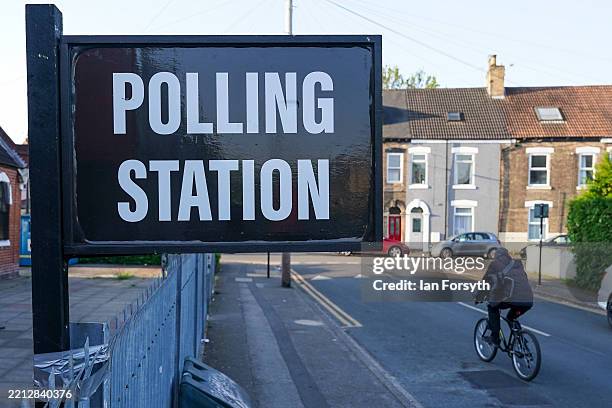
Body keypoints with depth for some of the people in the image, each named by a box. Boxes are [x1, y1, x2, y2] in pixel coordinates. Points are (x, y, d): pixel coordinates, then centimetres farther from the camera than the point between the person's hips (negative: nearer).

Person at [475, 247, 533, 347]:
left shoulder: (495, 264, 16)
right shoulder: (518, 264, 30)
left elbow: (486, 282, 19)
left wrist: (479, 298, 33)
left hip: (512, 299, -5)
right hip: (529, 301, 5)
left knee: (492, 307, 23)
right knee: (511, 318, 33)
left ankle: (494, 338, 16)